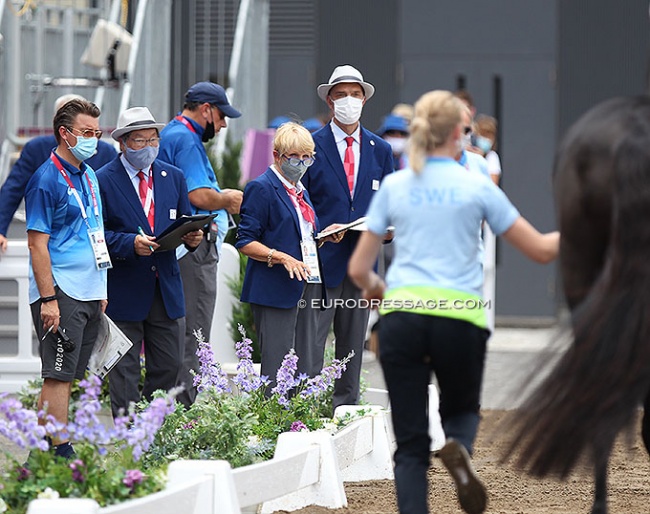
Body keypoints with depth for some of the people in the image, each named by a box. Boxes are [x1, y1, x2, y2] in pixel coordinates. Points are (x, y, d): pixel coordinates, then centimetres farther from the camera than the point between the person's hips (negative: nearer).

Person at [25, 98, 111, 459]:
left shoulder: (89, 175, 15)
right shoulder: (46, 180, -11)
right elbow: (38, 243, -14)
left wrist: (101, 290, 20)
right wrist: (48, 299, -19)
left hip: (90, 293, 9)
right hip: (62, 293, -8)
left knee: (70, 375, 9)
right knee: (59, 375, -9)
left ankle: (50, 440, 14)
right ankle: (59, 451, -9)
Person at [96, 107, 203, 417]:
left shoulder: (173, 177, 11)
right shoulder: (103, 180, -5)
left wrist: (192, 237, -6)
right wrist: (130, 243, -24)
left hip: (167, 288, 5)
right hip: (124, 292, -5)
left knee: (169, 366, 9)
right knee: (125, 371, 1)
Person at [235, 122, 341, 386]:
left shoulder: (301, 191, 21)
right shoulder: (261, 188, -4)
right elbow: (245, 242, -9)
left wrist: (326, 236, 10)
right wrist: (282, 258, -20)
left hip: (310, 286, 8)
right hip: (277, 290, -8)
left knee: (311, 369, 2)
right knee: (277, 370, -11)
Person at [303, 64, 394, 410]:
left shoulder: (380, 150, 13)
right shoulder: (312, 145, 1)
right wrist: (319, 231, -15)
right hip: (323, 257, -4)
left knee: (353, 343, 9)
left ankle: (346, 407, 16)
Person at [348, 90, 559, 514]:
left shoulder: (393, 187, 8)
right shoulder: (477, 187, 3)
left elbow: (359, 270, 10)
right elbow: (541, 250, 7)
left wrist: (377, 289, 33)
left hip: (401, 317, 1)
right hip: (459, 317, -1)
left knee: (411, 445, 4)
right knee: (462, 410, 23)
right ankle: (459, 449, -12)